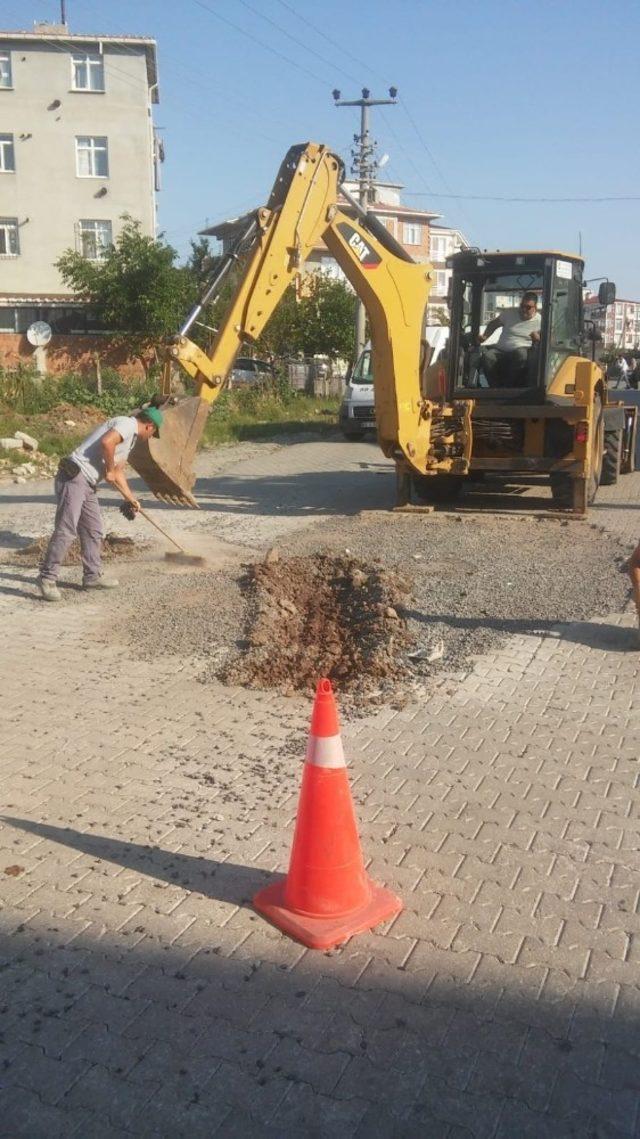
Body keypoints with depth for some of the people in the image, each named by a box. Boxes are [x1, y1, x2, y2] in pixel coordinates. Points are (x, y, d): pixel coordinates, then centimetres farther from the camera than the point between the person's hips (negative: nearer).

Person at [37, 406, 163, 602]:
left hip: (88, 484, 11)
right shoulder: (127, 424, -7)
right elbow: (106, 442, -26)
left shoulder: (130, 438, 23)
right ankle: (47, 578, -9)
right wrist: (109, 469, -12)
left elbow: (117, 473, 31)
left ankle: (93, 575, 22)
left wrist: (131, 498, 32)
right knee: (66, 529, -13)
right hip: (73, 477, -11)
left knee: (93, 530, 14)